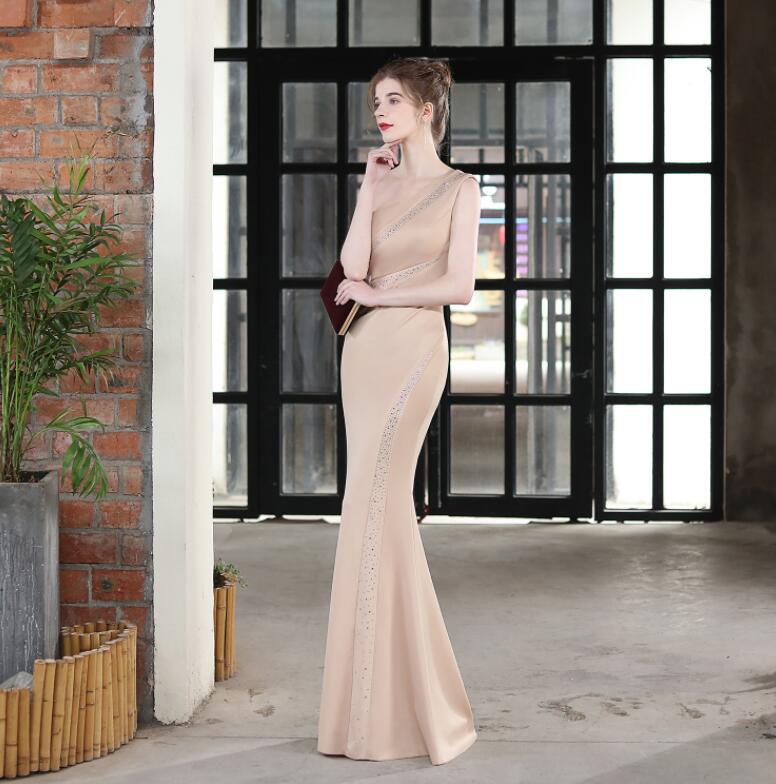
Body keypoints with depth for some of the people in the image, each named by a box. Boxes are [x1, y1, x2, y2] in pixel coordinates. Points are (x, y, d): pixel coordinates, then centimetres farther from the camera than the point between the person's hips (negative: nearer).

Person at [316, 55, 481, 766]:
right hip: (364, 349, 6)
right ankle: (390, 692, 14)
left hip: (415, 347, -6)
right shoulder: (380, 183, 15)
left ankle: (389, 709, -3)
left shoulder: (459, 188, 1)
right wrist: (370, 188, 1)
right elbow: (353, 268, 0)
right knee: (382, 504, 6)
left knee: (375, 505, -11)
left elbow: (459, 286, -9)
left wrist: (378, 294, -4)